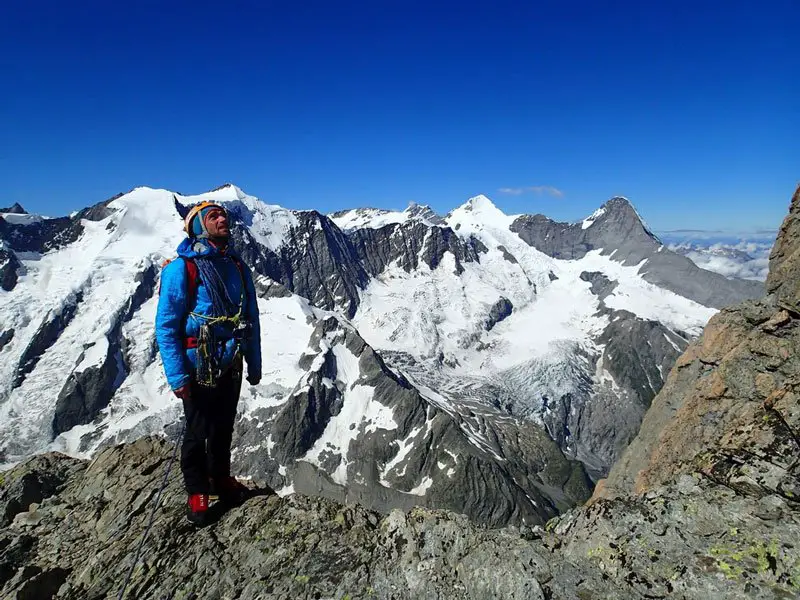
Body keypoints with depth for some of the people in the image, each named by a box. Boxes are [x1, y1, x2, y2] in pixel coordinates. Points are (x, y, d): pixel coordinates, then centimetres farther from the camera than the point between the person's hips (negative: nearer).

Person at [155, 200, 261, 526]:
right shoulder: (181, 269, -14)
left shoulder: (238, 268, 3)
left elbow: (252, 320, 9)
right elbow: (165, 326, -14)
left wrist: (255, 365, 10)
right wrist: (177, 376, -17)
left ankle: (220, 478, 40)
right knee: (198, 432, 10)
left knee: (223, 428, 19)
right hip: (199, 369, -5)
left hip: (231, 366, 5)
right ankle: (197, 491, 31)